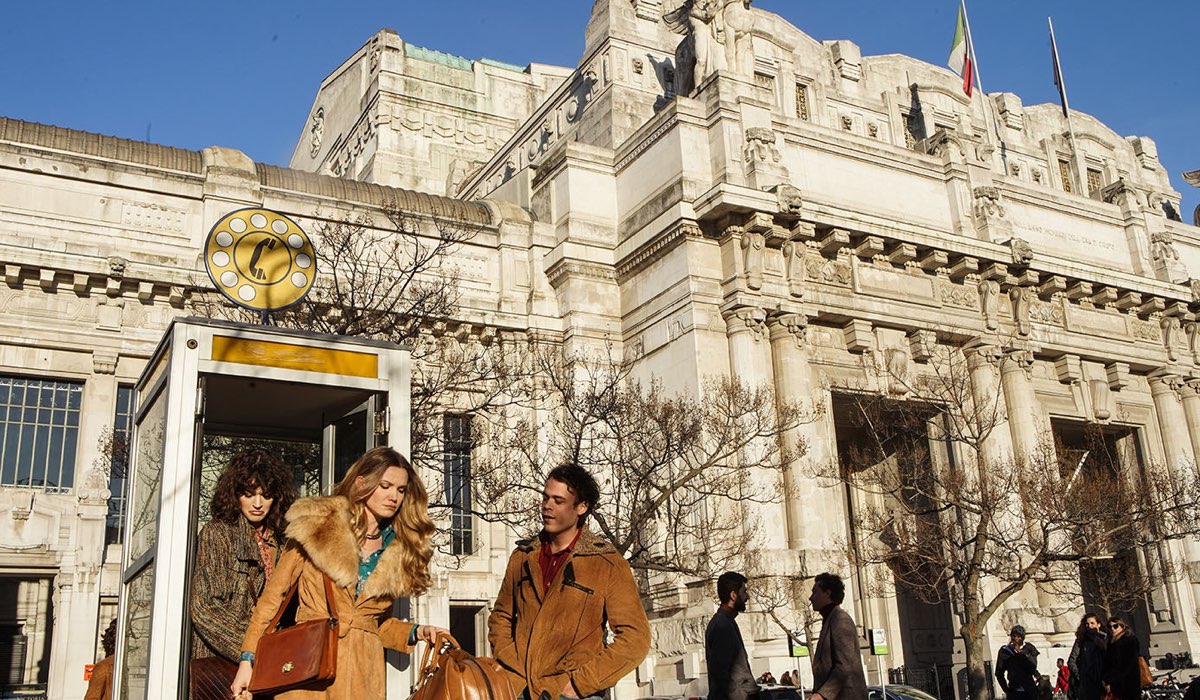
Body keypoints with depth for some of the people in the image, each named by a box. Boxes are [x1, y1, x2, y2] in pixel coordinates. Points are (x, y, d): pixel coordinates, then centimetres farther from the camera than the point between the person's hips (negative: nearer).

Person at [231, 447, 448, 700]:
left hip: (363, 671, 3)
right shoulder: (318, 523, 0)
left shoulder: (397, 551, 12)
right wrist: (248, 659, -4)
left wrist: (416, 632, 4)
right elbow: (274, 595, 1)